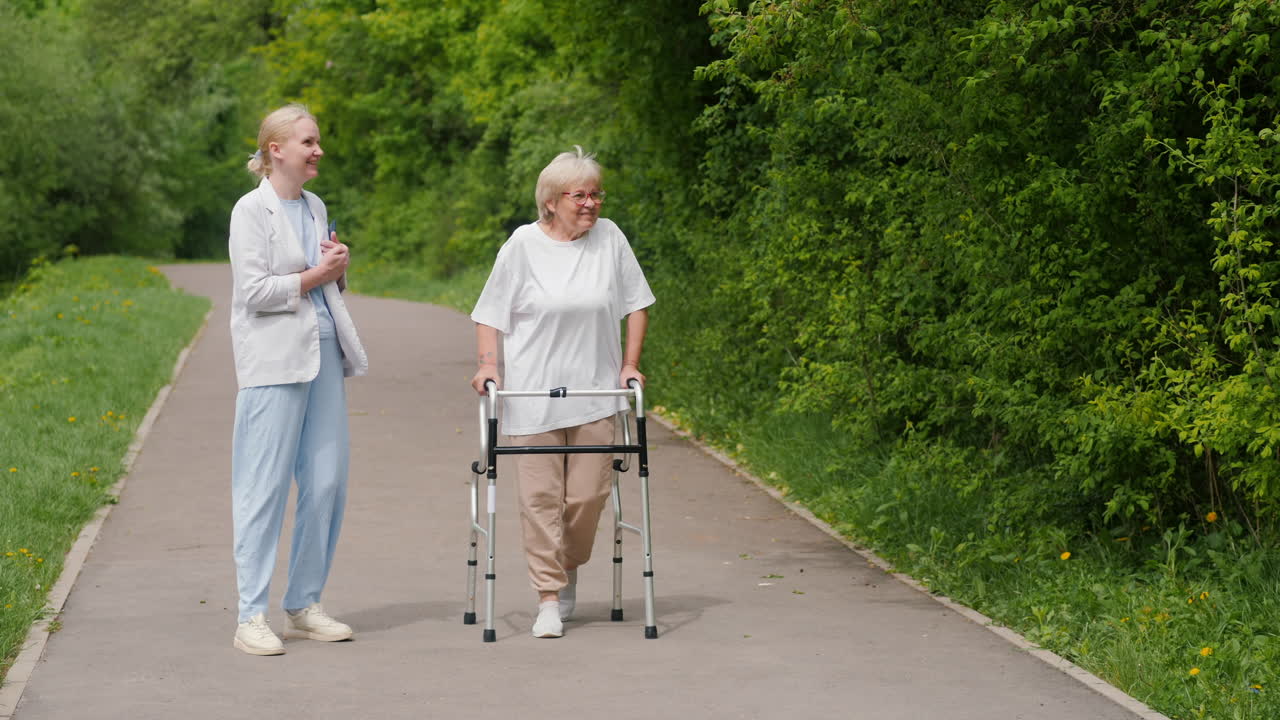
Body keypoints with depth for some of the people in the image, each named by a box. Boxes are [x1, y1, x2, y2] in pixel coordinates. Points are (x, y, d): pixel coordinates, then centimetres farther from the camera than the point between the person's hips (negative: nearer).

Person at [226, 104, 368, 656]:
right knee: (265, 485, -6)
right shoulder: (252, 211, -5)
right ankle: (252, 616, -2)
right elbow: (255, 291, -13)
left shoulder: (316, 208, 16)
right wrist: (316, 275, -8)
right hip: (274, 360, -7)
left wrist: (341, 268, 5)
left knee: (328, 481, 6)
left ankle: (304, 605, 16)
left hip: (324, 355, 7)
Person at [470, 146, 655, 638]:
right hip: (532, 394, -2)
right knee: (540, 496, -4)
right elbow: (491, 313, 3)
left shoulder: (610, 238, 4)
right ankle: (548, 598, 3)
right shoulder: (523, 244, -2)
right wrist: (488, 365, -7)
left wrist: (629, 364, 6)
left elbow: (635, 304, 11)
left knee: (589, 494, 2)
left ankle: (569, 570, 28)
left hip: (594, 393, 2)